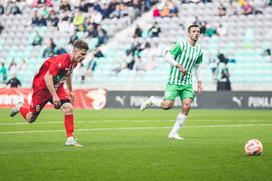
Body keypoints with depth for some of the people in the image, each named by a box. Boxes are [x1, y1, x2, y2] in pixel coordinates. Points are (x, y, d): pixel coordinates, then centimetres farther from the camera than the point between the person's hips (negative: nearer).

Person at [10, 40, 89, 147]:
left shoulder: (74, 62, -3)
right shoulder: (61, 60, -30)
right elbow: (47, 77, -32)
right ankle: (20, 107, 37)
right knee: (30, 119, 3)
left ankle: (70, 140, -15)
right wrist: (54, 95, -34)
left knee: (68, 108, -18)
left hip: (57, 88, 7)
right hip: (42, 87, -7)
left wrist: (70, 91, 24)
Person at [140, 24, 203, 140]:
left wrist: (199, 81, 19)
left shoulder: (199, 51, 10)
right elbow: (168, 57, -12)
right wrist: (179, 66, -24)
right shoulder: (181, 45, -9)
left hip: (187, 83, 5)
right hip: (174, 81, -5)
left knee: (187, 106, -13)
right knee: (167, 105, -17)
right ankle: (152, 101, 18)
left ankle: (173, 133, -2)